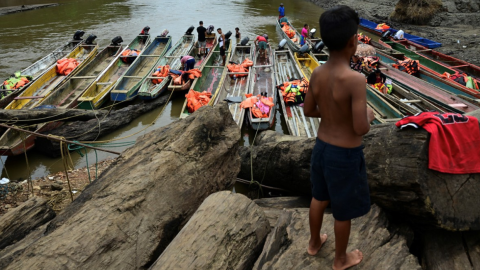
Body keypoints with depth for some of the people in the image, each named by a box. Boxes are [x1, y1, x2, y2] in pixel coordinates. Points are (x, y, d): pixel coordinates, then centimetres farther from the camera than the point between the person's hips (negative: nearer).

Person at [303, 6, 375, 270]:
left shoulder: (317, 74, -7)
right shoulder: (355, 79, -28)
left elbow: (308, 110, 5)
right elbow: (360, 129, -26)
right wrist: (369, 115, -6)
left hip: (322, 146, 7)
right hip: (346, 154, -6)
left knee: (319, 197, 27)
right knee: (343, 210, 15)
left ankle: (314, 242, 49)